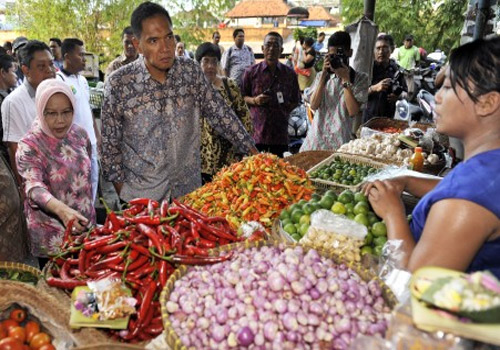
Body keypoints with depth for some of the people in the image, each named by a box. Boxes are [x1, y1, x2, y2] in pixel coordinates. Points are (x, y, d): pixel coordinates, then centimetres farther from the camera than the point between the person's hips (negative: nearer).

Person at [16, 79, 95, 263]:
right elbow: (33, 187, -30)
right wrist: (61, 209, -49)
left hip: (84, 225, 5)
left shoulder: (79, 134, -1)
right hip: (51, 237, -4)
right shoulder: (29, 146, -16)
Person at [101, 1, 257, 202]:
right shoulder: (118, 84, -12)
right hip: (141, 195, -2)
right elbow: (111, 144, -4)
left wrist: (254, 153, -4)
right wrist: (121, 190, -4)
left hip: (189, 189, 3)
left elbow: (220, 114, 0)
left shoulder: (191, 71, -4)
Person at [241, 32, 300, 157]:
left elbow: (295, 101, 17)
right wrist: (254, 100, -9)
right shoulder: (251, 72, 5)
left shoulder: (290, 74, 9)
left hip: (280, 132, 2)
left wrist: (285, 109, 1)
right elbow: (242, 97, 10)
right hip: (257, 131, -1)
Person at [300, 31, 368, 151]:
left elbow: (353, 112, -10)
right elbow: (313, 105, -2)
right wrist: (323, 75, -6)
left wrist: (345, 79, -10)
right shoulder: (322, 76, 12)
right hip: (316, 137, 3)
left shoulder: (360, 78, 2)